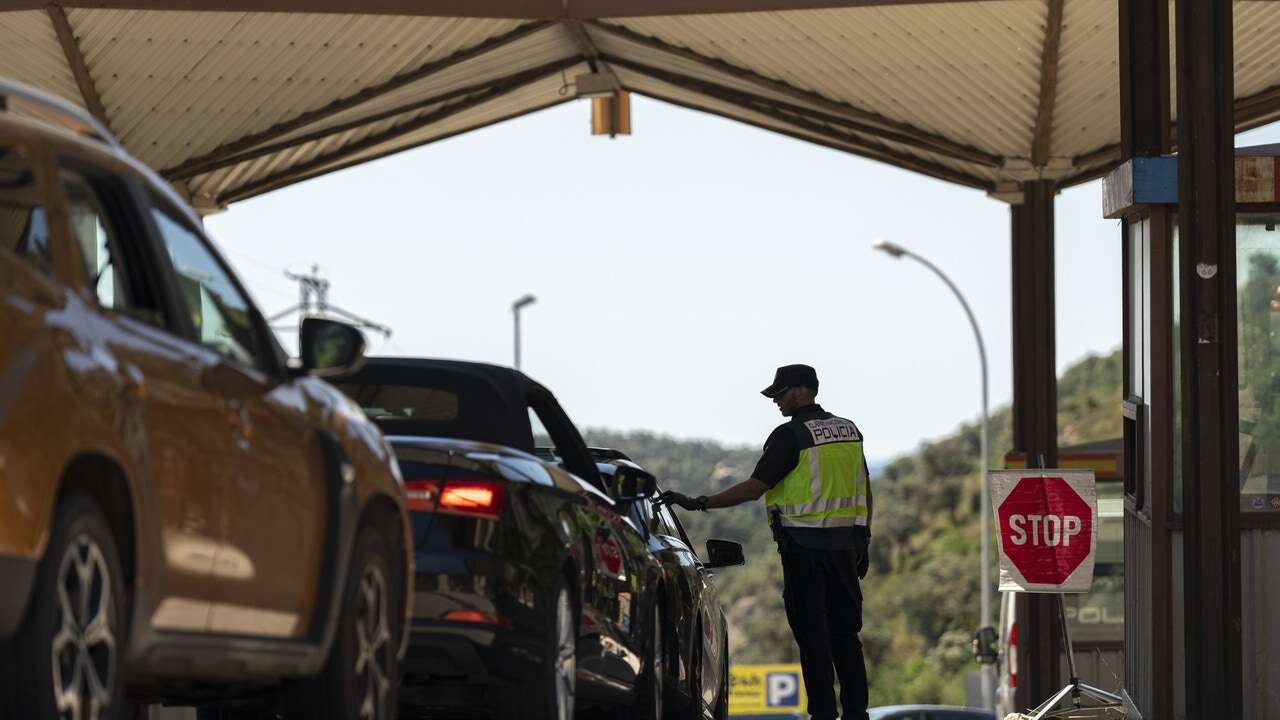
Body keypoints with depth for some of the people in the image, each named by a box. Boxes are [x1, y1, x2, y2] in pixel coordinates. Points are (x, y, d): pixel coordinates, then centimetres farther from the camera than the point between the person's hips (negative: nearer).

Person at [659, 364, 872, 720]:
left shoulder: (790, 435, -10)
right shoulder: (849, 431, 12)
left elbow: (755, 487, -15)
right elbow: (865, 491, 15)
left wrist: (699, 503, -11)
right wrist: (863, 544, 21)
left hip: (805, 547, -6)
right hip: (845, 547, 6)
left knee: (813, 636, -3)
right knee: (845, 633, 9)